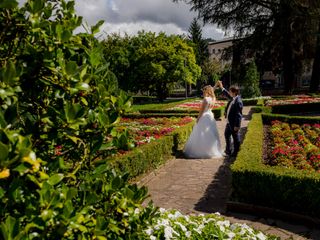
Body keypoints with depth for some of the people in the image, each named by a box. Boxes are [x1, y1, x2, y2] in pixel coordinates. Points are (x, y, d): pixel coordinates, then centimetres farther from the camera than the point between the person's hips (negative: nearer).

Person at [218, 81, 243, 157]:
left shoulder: (238, 102, -25)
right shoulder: (233, 98, 2)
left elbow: (238, 115, -24)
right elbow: (228, 95, 25)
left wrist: (236, 126, -23)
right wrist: (222, 88, 27)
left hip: (234, 124, -10)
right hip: (229, 122, 10)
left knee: (236, 138, 6)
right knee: (227, 135, 22)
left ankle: (235, 153, 21)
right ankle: (228, 151, 37)